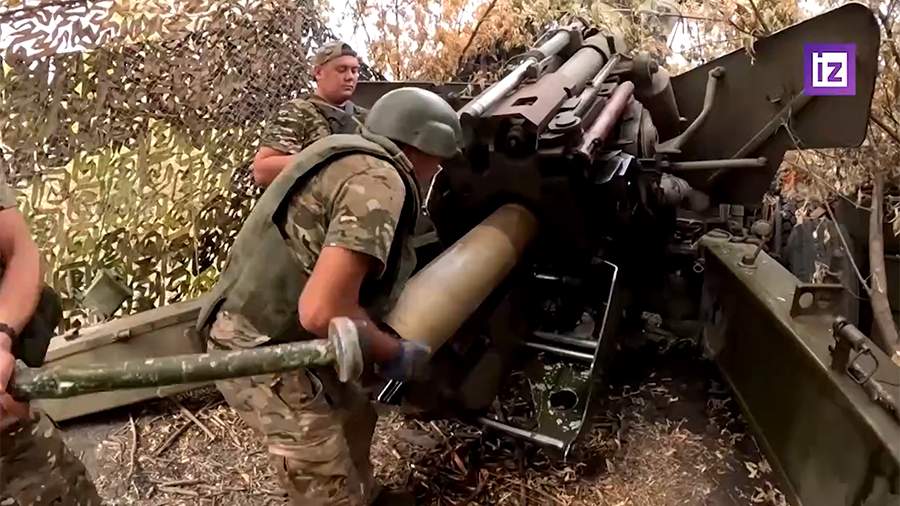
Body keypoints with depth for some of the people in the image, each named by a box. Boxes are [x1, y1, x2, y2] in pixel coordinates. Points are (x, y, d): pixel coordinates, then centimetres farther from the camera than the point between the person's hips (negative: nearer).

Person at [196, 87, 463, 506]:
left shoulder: (351, 156, 9)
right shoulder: (379, 180, -20)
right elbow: (322, 311, -29)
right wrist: (396, 355, -12)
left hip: (268, 334, 10)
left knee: (354, 414, 25)